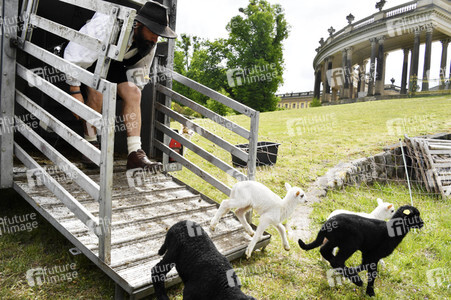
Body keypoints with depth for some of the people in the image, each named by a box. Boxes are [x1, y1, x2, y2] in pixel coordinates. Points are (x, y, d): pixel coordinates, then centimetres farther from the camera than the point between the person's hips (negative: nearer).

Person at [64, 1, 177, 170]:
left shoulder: (149, 43, -18)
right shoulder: (106, 26, -37)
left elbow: (141, 70, 1)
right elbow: (73, 55, -30)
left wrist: (133, 92, -1)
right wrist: (75, 91, -27)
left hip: (116, 63, 5)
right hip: (86, 57, -4)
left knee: (133, 93, -21)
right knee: (97, 92, -32)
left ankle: (135, 154, -25)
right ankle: (90, 144, -9)